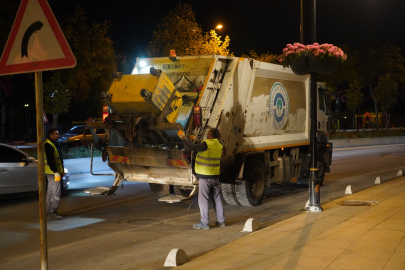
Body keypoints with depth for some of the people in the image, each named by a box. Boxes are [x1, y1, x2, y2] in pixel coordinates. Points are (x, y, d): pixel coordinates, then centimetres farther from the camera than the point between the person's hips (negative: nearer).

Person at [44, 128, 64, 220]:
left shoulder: (54, 144, 16)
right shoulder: (48, 145, -17)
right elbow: (50, 160, -23)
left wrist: (61, 171, 22)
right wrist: (55, 172, -24)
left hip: (55, 172, 11)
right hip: (52, 173, -11)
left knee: (50, 192, 14)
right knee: (56, 192, -11)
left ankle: (49, 212, 20)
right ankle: (52, 212, -9)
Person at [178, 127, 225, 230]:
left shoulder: (206, 144, -17)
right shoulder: (219, 145, 8)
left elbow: (190, 147, -19)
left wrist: (183, 138, -3)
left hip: (205, 176, -7)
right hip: (215, 176, 8)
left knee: (203, 200, -1)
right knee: (217, 199, 14)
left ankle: (205, 223, 1)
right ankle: (221, 221, 20)